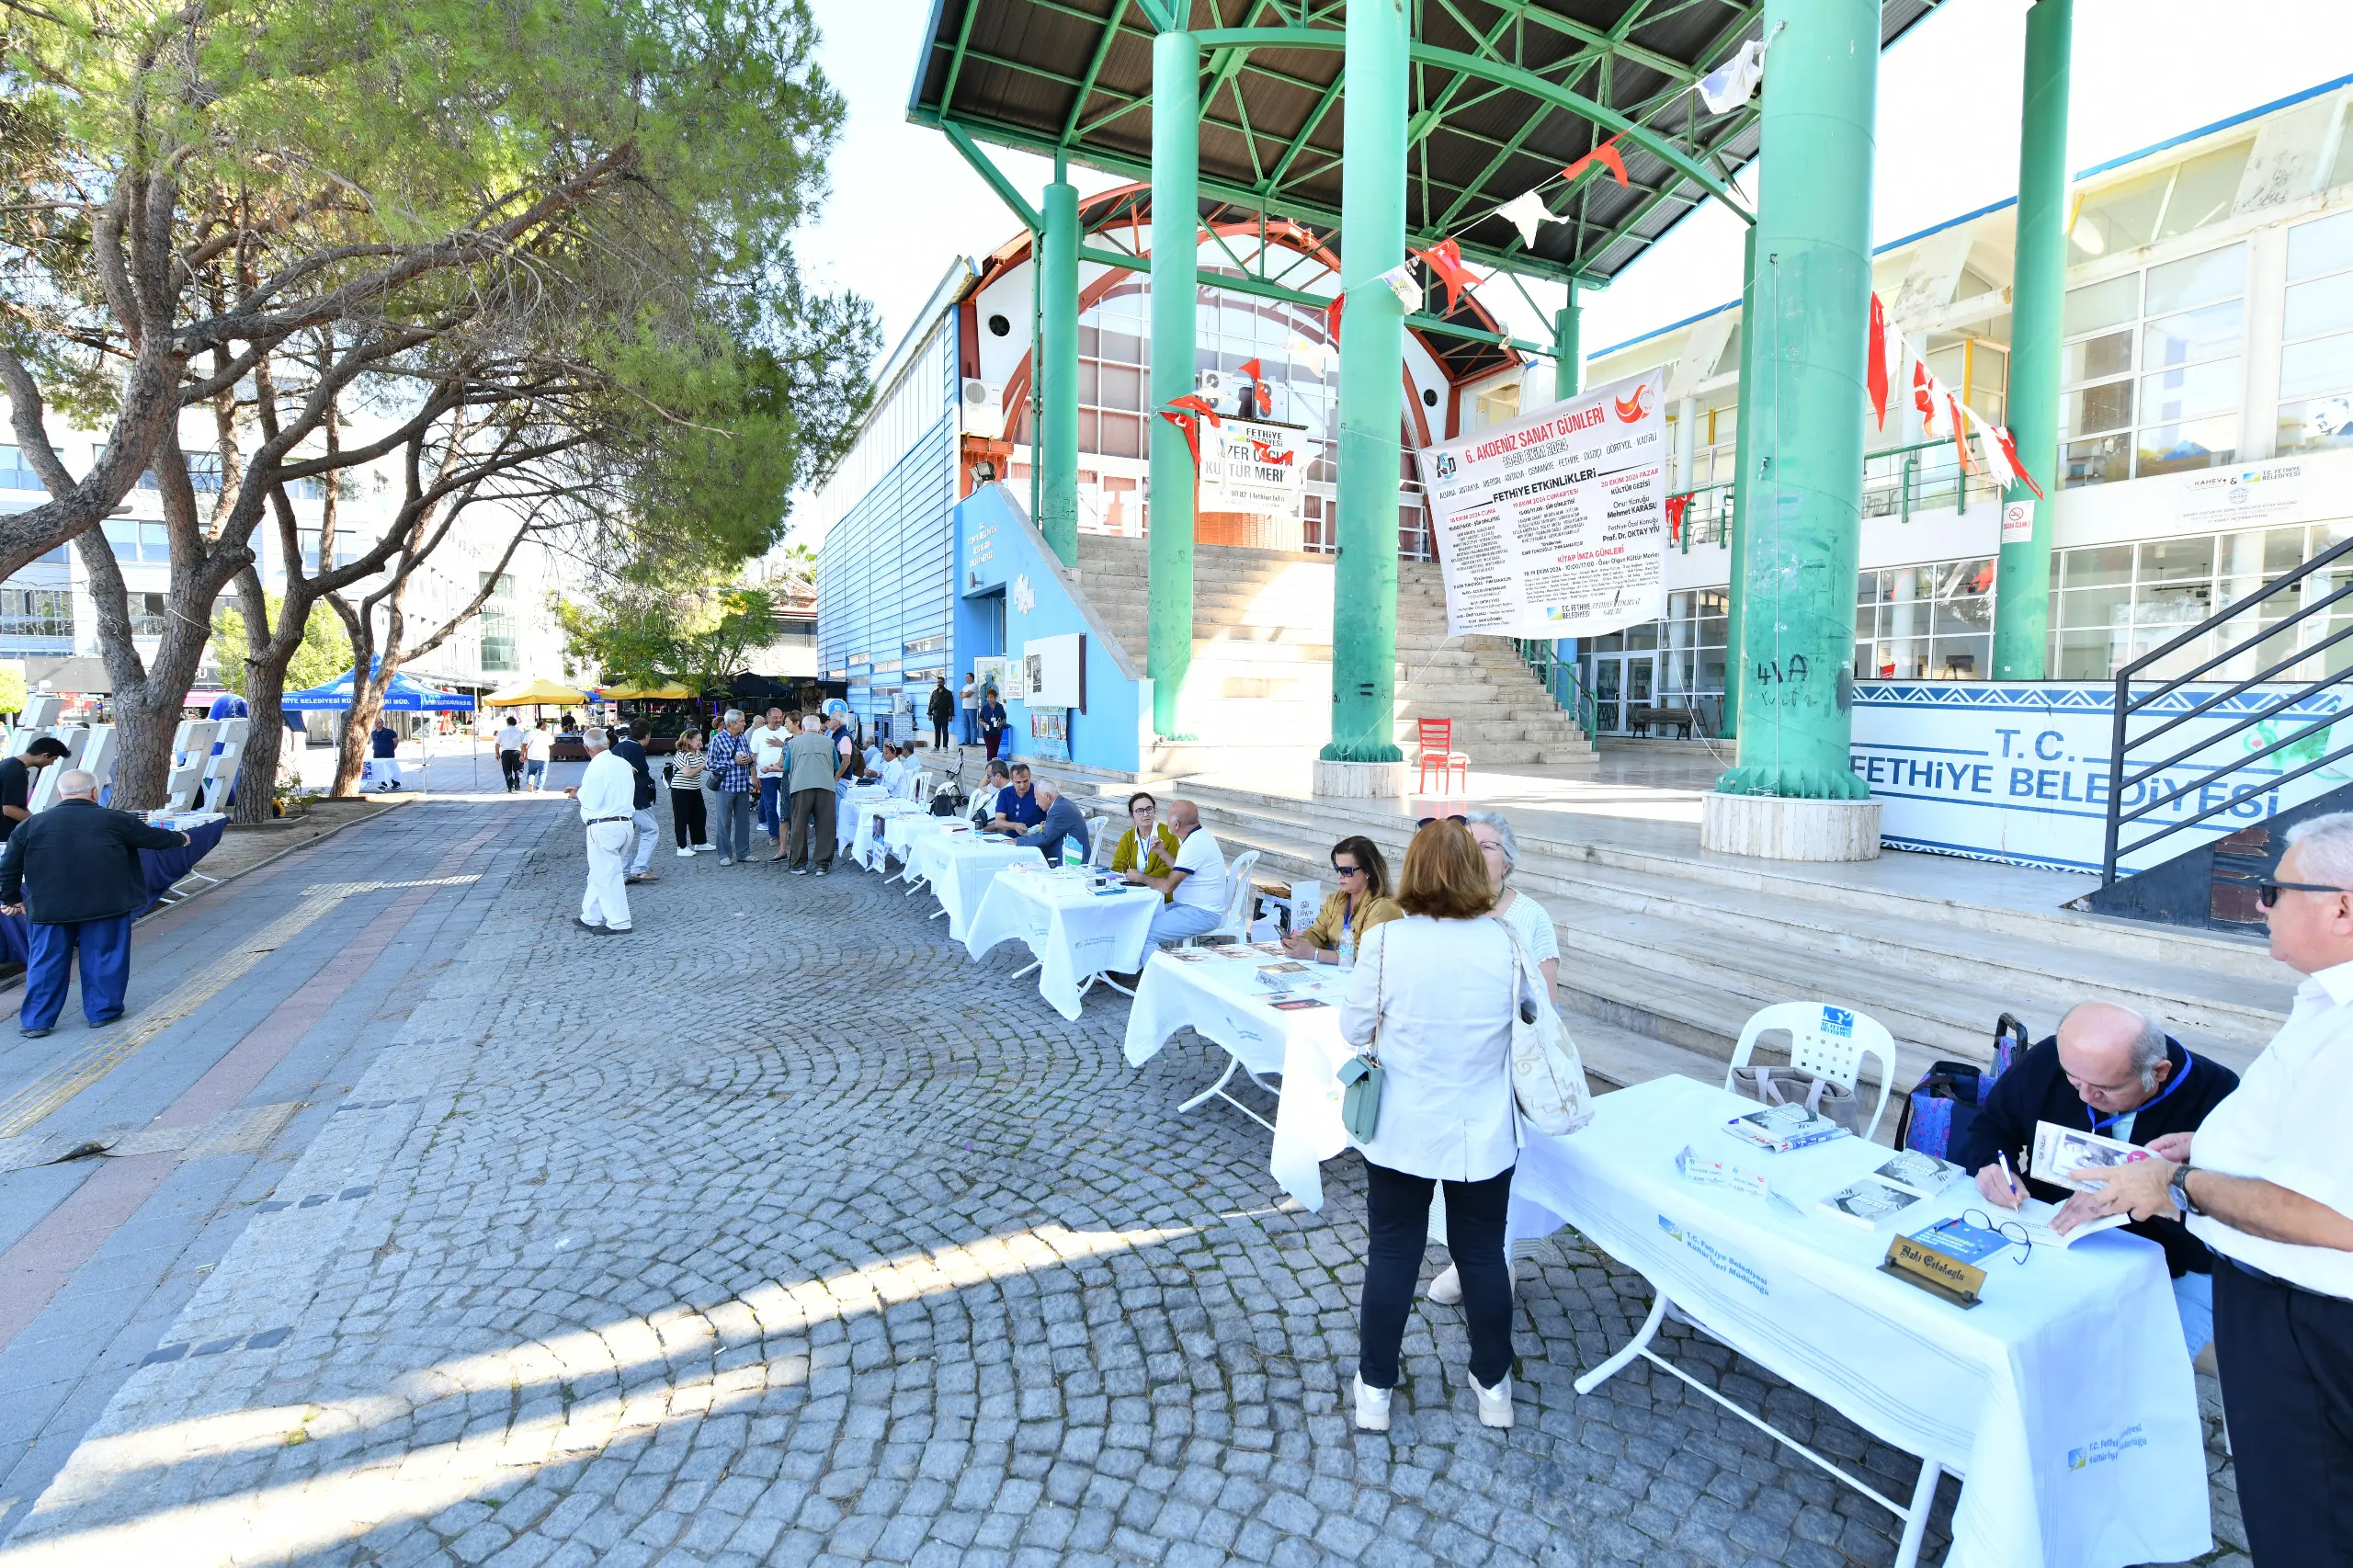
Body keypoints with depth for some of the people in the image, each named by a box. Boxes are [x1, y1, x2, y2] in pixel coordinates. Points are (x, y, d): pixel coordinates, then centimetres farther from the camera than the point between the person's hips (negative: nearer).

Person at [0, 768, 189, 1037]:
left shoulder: (30, 825, 1)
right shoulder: (115, 821, -5)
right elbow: (155, 837, 9)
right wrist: (181, 838, 29)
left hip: (48, 909, 2)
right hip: (106, 905, -2)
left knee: (45, 963, 11)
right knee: (104, 959, 9)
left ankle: (36, 1021, 15)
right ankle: (102, 1012, 16)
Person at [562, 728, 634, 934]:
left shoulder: (596, 767, -14)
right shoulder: (623, 764, 10)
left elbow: (591, 802, -16)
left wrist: (578, 794, 4)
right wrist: (583, 790, 17)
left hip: (603, 828, -8)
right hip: (625, 823, 8)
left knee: (607, 876, 0)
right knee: (599, 874, 19)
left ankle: (619, 922, 4)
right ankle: (590, 917, 27)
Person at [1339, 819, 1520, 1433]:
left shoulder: (1385, 941, -18)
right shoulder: (1504, 943, -11)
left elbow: (1354, 1028, -8)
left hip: (1403, 1133, -2)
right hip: (1484, 1134, 2)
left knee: (1392, 1254, 14)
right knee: (1483, 1253, 19)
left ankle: (1375, 1389, 29)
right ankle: (1493, 1386, 36)